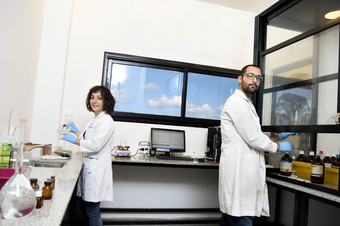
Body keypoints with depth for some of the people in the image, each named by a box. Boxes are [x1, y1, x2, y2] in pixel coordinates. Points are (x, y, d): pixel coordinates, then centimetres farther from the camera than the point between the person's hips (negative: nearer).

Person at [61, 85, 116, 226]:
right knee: (85, 206, 16)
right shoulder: (94, 120, 18)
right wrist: (77, 131, 19)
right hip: (88, 166, 9)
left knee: (92, 209, -1)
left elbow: (96, 145, -21)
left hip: (97, 168, -9)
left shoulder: (106, 120, -13)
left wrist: (75, 140, -10)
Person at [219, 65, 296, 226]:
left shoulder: (246, 104, 23)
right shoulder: (237, 102, -10)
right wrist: (279, 147, 2)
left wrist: (278, 137, 17)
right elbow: (253, 139, -13)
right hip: (238, 172, -10)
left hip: (243, 172, 10)